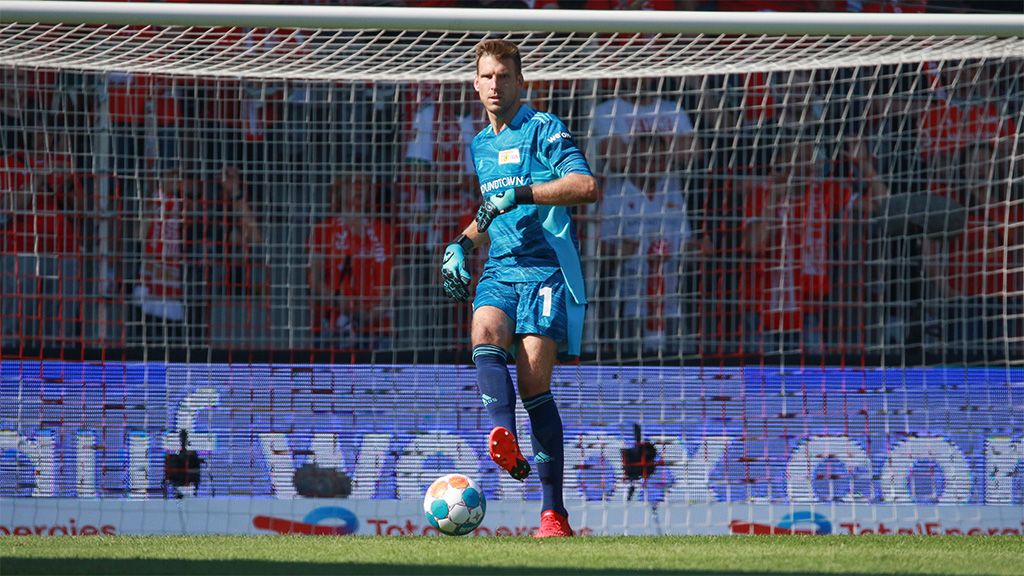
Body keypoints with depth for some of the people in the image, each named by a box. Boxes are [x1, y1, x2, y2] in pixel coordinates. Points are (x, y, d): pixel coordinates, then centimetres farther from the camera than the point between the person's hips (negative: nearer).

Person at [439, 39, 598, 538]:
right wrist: (462, 244, 21)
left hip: (546, 266, -6)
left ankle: (554, 512, -10)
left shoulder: (543, 130, 0)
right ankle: (505, 440, -54)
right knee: (485, 333, -28)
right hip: (499, 270, 6)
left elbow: (586, 186, -14)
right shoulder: (480, 146, 23)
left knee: (533, 381, -15)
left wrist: (523, 193, -20)